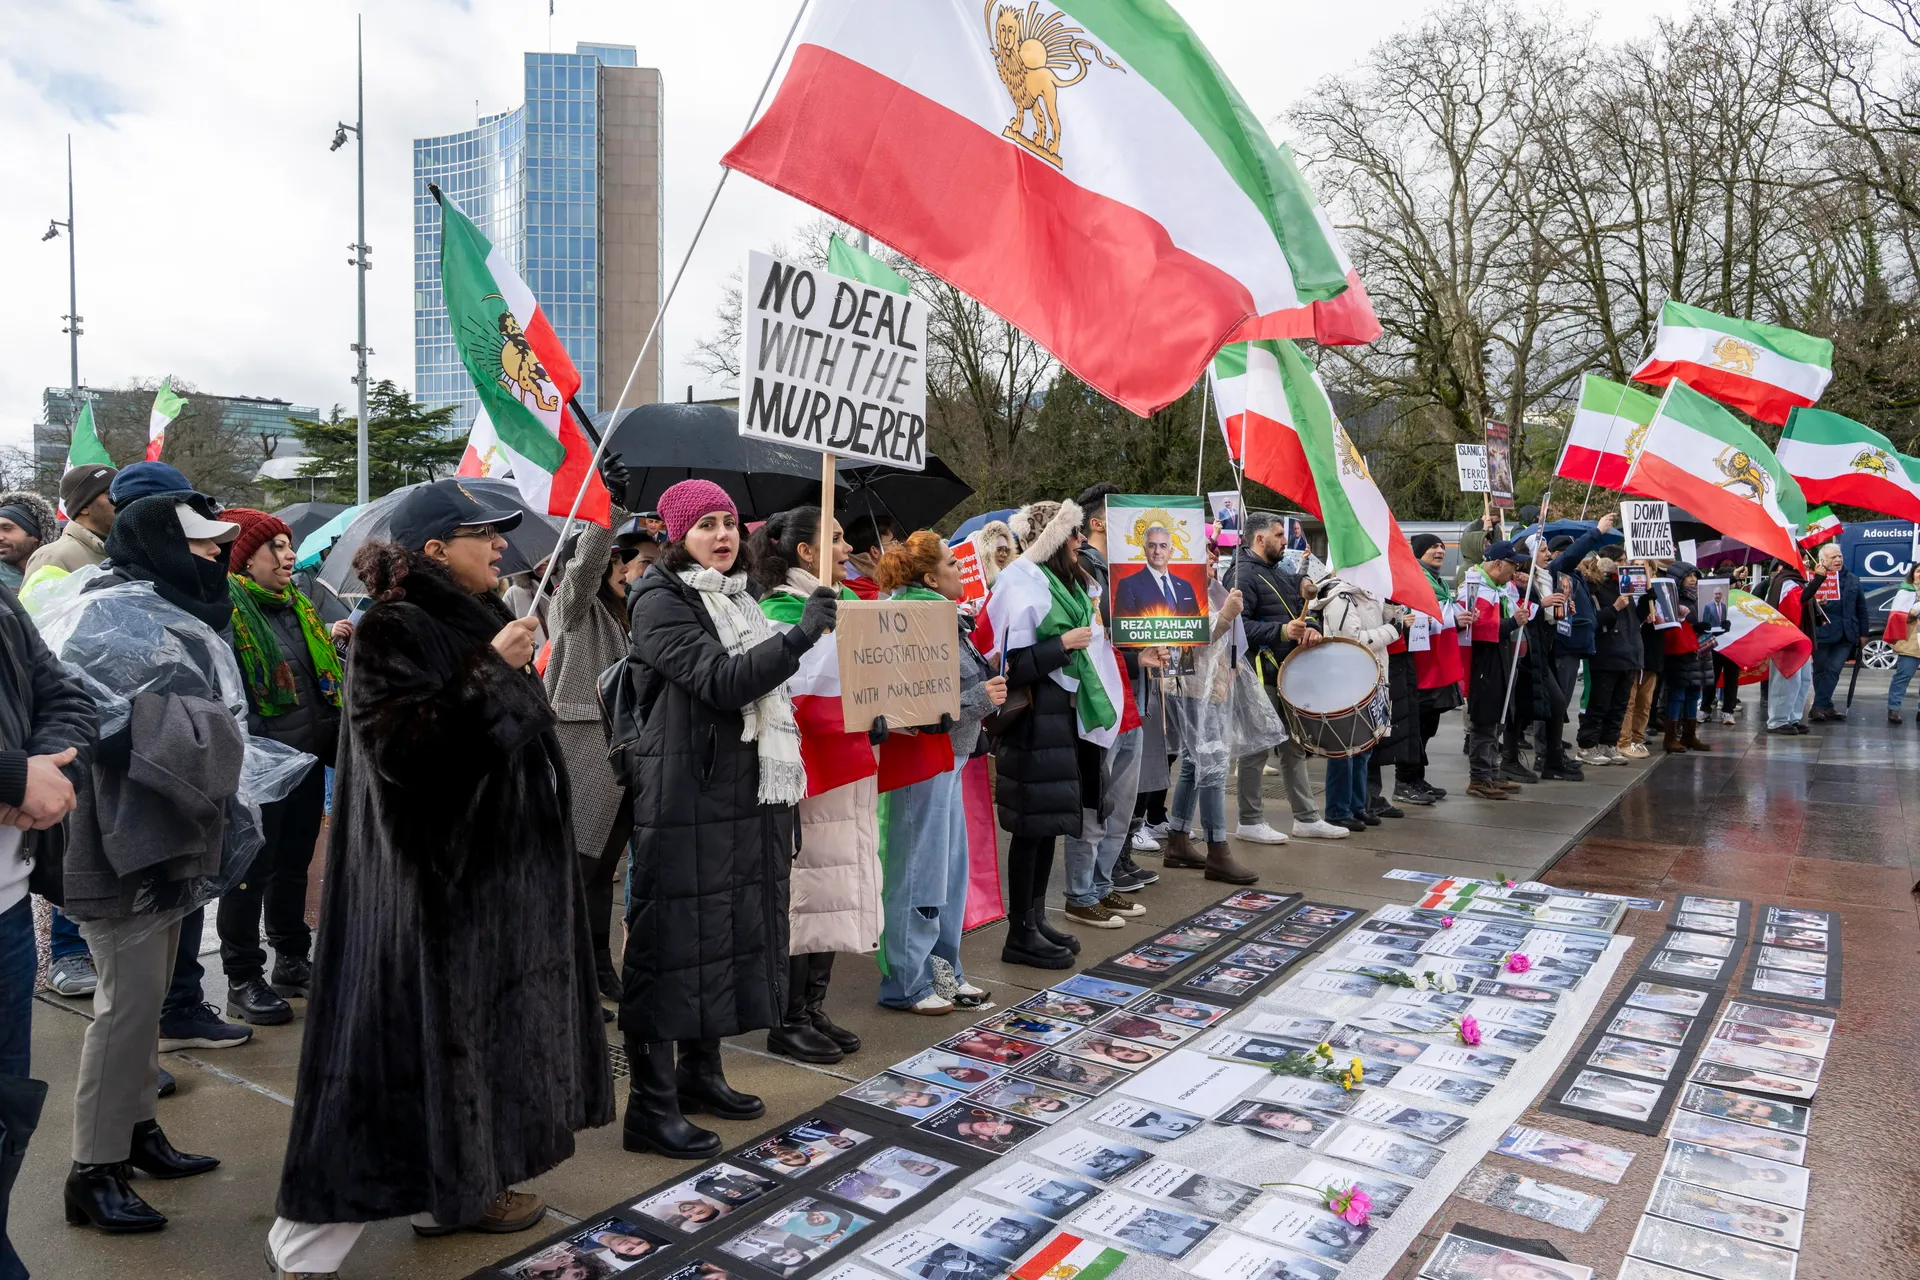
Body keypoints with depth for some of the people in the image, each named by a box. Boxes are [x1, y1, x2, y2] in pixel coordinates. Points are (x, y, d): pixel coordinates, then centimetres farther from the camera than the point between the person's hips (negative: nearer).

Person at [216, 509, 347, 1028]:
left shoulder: (296, 605, 14)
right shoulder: (227, 606, -12)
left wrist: (330, 639, 8)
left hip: (308, 755, 8)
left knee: (294, 861, 17)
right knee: (251, 869, 1)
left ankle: (292, 961, 30)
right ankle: (243, 981, 12)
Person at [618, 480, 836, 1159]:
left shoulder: (737, 596, 16)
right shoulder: (661, 601, -9)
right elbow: (721, 681, -21)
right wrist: (802, 634, -24)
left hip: (747, 791, 8)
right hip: (685, 793, -8)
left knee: (729, 924, 15)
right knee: (674, 933, -5)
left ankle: (701, 1065, 31)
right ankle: (649, 1106, 4)